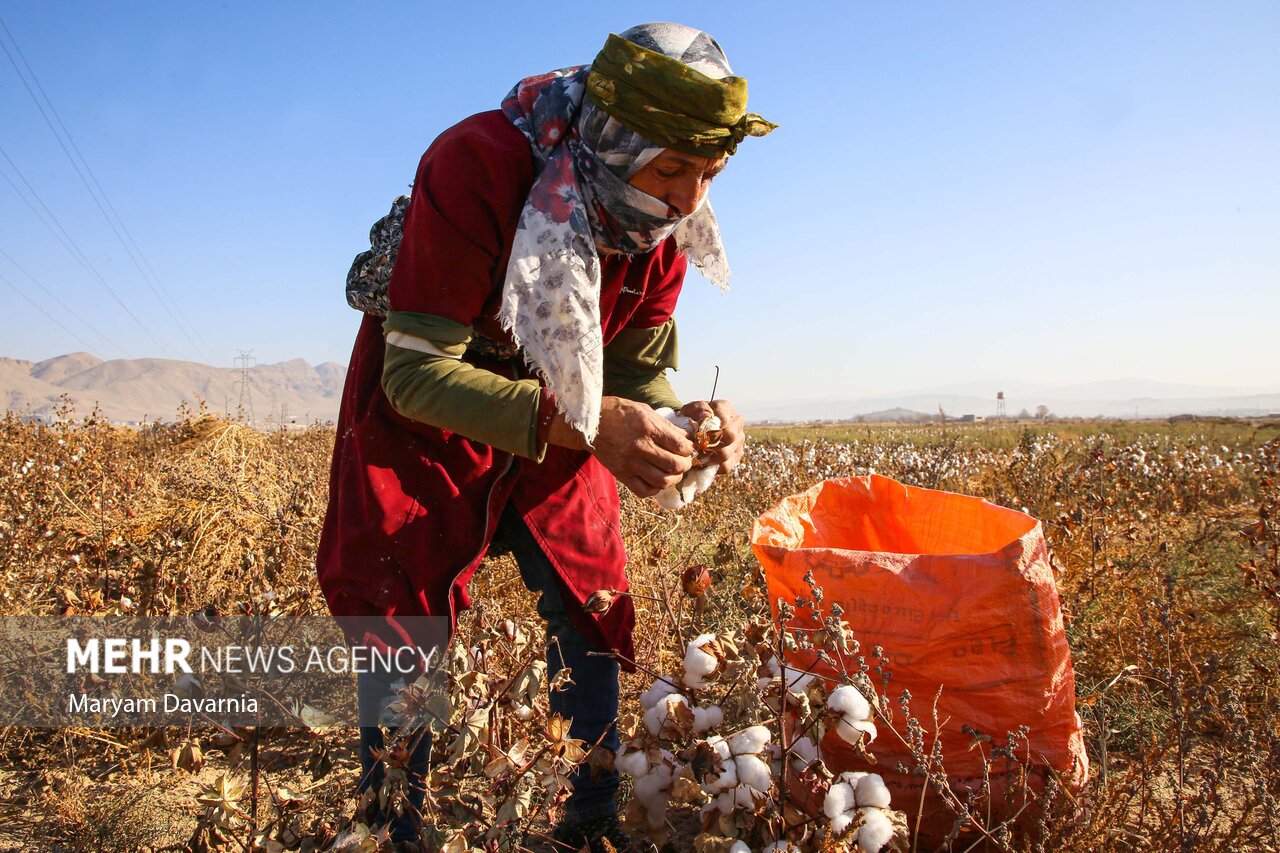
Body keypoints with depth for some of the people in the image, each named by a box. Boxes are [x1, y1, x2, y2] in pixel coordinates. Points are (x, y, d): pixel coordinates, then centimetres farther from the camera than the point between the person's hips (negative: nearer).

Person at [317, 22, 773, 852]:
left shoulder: (664, 217, -15)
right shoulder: (476, 168, -34)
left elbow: (639, 364, -5)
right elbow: (417, 374, -33)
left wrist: (685, 419, -28)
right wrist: (579, 424, -45)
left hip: (560, 421, 5)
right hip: (425, 416, -4)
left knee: (592, 610, 4)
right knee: (401, 628, -6)